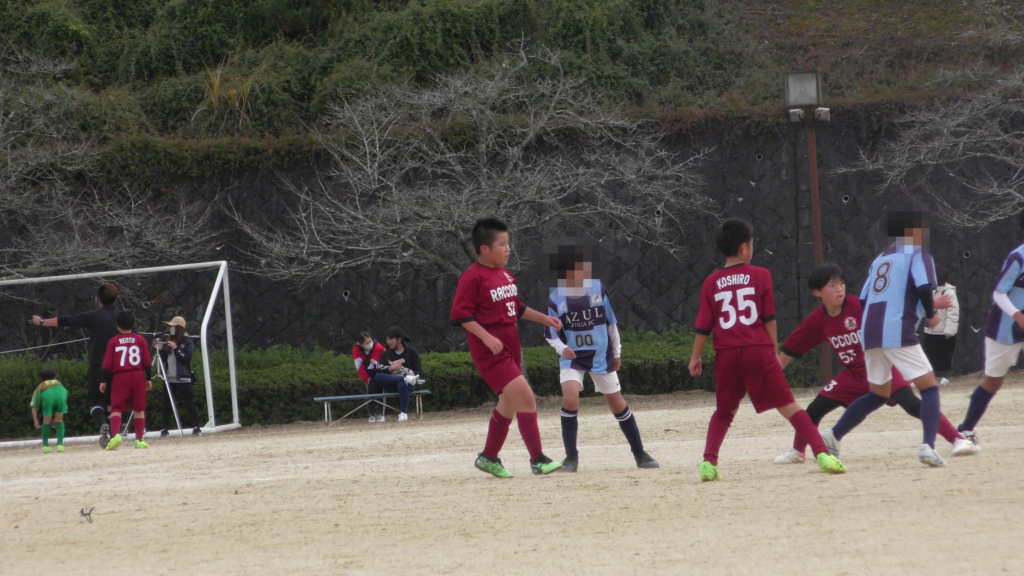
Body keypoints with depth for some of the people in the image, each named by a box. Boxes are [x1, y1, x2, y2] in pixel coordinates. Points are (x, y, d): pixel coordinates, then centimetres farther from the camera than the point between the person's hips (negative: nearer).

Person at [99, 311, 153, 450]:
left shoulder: (113, 342, 1)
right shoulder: (140, 339, 4)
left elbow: (107, 363, -2)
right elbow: (147, 361, 3)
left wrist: (104, 381, 3)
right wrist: (148, 378, 11)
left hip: (119, 377, -2)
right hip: (138, 376, 2)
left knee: (116, 408, -3)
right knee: (139, 409, 10)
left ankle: (116, 435, -26)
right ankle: (139, 440, 11)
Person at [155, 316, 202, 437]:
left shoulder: (187, 342, -3)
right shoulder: (170, 342, 16)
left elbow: (187, 358, -15)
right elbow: (164, 359, 17)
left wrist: (175, 348, -17)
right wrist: (160, 349, 1)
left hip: (182, 378, -7)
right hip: (169, 378, 7)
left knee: (189, 403, -6)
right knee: (167, 404, 4)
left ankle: (196, 428, -4)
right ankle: (165, 429, 6)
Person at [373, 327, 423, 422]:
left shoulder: (412, 352, 8)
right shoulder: (387, 353, 16)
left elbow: (419, 372, 0)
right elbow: (379, 371, 3)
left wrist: (413, 374, -23)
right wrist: (391, 369, -15)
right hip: (391, 385, 3)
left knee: (402, 385, -40)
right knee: (378, 377, -27)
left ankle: (404, 413, -24)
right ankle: (406, 378, -35)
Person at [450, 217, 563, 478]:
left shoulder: (505, 274, 13)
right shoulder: (472, 277, -14)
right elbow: (461, 314, -17)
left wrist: (543, 318, 18)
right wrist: (486, 337, -24)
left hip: (510, 347, 9)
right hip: (490, 350, -9)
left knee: (509, 403, 16)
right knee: (525, 396, -18)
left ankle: (489, 457, 32)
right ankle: (537, 460, -14)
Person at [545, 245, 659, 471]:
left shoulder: (598, 289, -7)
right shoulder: (556, 299, -13)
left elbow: (611, 322, 7)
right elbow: (552, 335, -5)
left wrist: (616, 352, 14)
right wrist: (562, 349, -25)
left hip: (601, 356, 2)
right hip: (572, 357, -2)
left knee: (617, 402, 8)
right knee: (570, 398, -23)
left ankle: (640, 454, 21)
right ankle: (571, 457, -8)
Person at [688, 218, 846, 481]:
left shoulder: (712, 282, 7)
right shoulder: (760, 275, 2)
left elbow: (703, 326, 6)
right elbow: (769, 318, 1)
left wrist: (696, 357, 15)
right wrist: (774, 351, 9)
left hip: (726, 354, 2)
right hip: (758, 351, -2)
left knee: (724, 412, 19)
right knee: (788, 405, -1)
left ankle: (709, 462, 4)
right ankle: (822, 454, -11)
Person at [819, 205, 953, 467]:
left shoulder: (880, 259, 23)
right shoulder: (918, 253, 2)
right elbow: (924, 287, -15)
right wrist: (931, 315, 4)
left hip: (869, 334, 7)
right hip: (898, 333, -7)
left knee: (879, 394, 22)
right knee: (929, 387, -3)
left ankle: (833, 435, 18)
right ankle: (928, 445, -21)